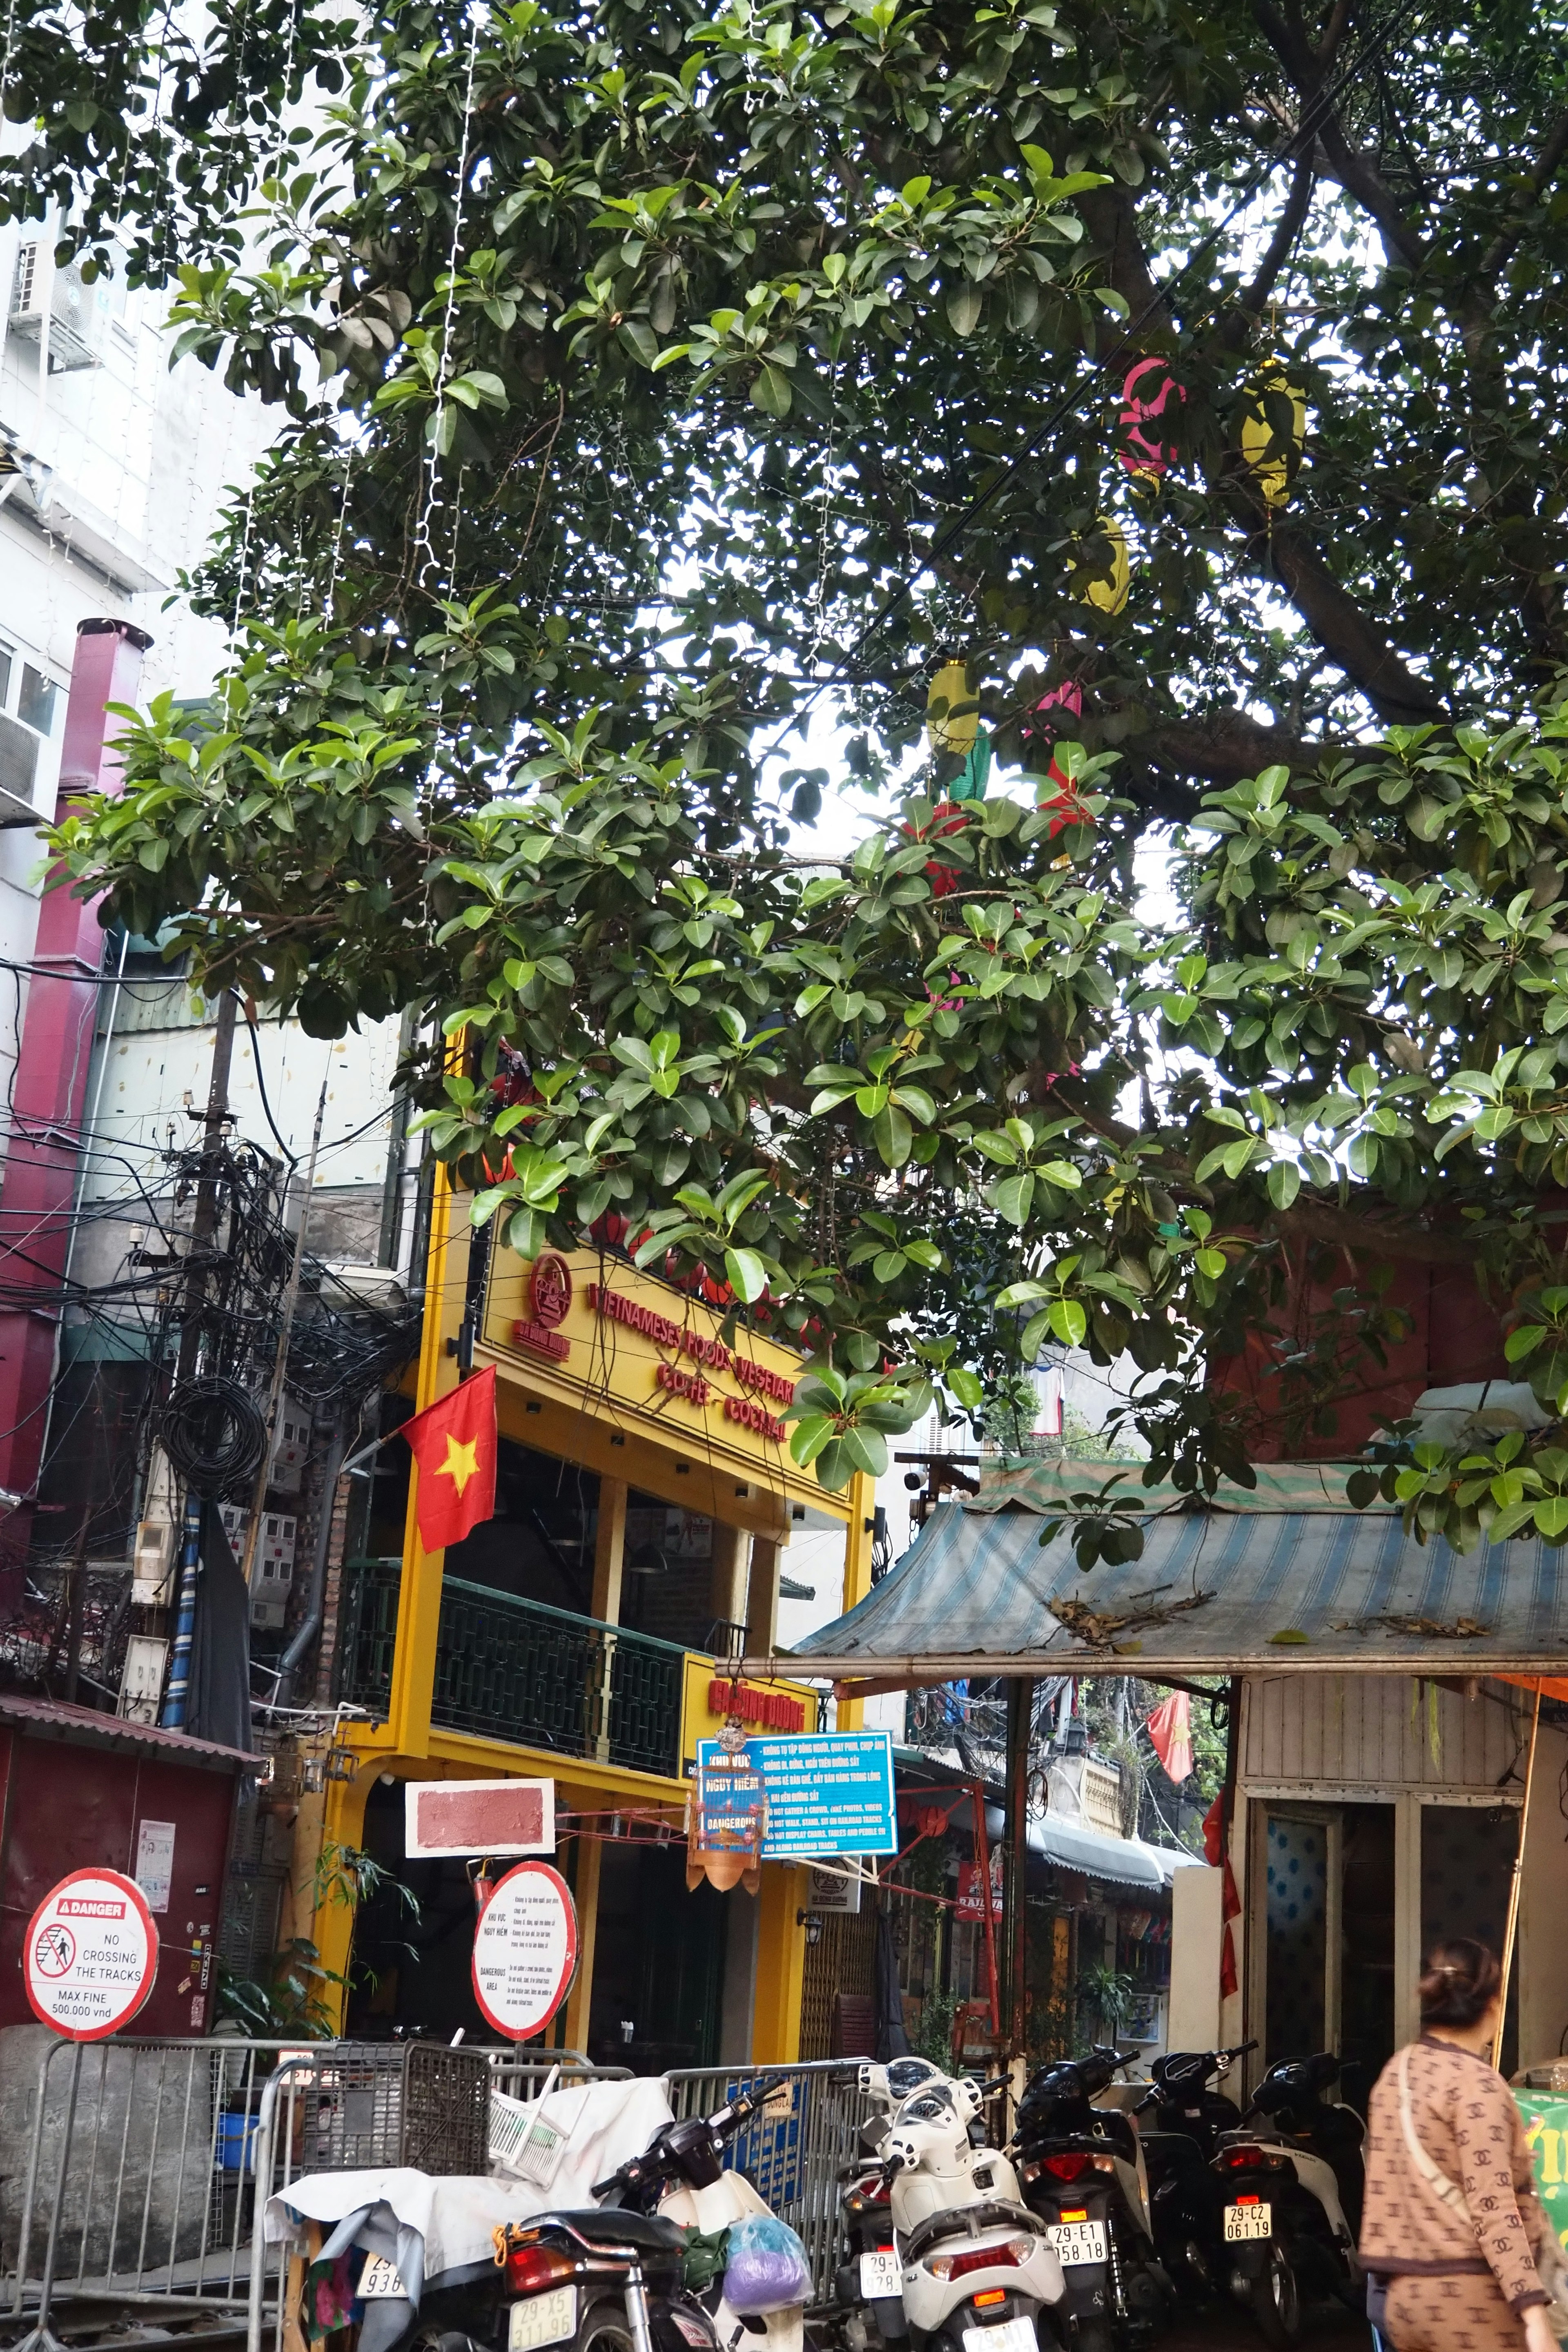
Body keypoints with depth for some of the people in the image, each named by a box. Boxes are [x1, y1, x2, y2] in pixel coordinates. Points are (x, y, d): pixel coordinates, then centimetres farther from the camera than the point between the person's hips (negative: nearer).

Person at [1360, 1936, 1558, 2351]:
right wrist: (1535, 2316, -22)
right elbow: (1492, 2208, -19)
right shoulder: (1477, 2083, -12)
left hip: (1399, 2293, 8)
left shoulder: (1396, 2072, 11)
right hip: (1467, 2297, -8)